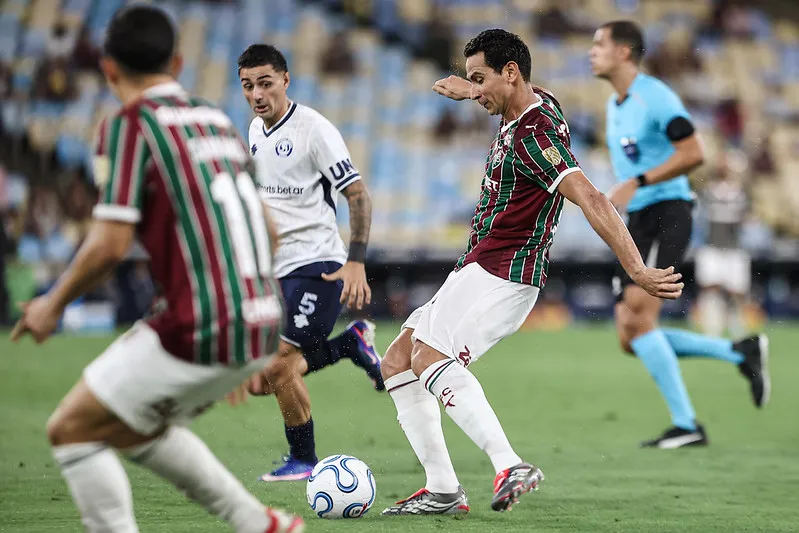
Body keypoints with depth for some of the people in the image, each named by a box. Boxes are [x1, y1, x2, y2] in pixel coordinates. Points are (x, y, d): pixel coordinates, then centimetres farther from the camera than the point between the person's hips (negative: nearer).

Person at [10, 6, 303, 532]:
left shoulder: (130, 127, -7)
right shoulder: (217, 121, 15)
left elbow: (110, 246, -13)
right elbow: (268, 234, 19)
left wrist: (53, 304, 3)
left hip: (199, 335, -8)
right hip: (260, 328, 8)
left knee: (72, 430, 6)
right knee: (131, 429, 26)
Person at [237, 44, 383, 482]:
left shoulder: (313, 129, -14)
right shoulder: (255, 130, 10)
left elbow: (358, 196, -15)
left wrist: (356, 262, -23)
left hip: (316, 264, -8)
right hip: (276, 268, 8)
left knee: (276, 365, -16)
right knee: (261, 378, 5)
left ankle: (303, 459, 6)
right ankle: (351, 343, 25)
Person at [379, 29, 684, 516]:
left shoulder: (534, 136, -19)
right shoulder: (537, 104, 10)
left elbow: (590, 199, -30)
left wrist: (638, 271, -38)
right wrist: (474, 90, 46)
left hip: (504, 274, -10)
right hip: (479, 272, 10)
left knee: (428, 357, -28)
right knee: (396, 364, 8)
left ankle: (510, 466, -37)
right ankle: (443, 490, 4)